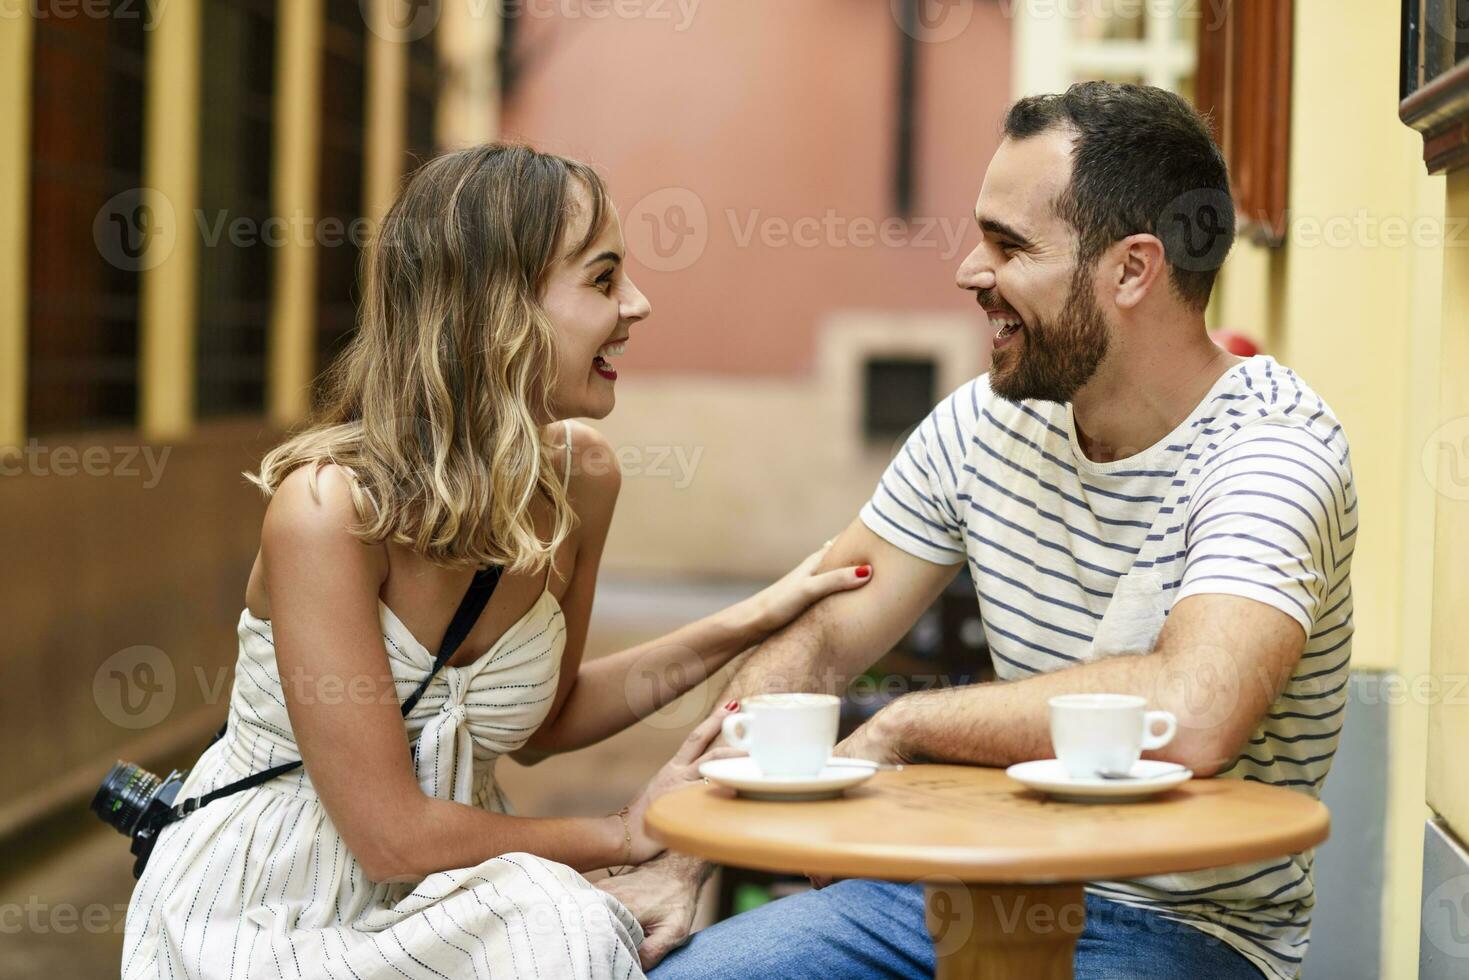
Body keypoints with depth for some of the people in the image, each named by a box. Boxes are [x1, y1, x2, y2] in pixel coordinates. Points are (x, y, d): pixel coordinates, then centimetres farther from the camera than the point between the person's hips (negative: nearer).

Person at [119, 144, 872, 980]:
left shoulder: (580, 476, -5)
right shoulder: (327, 505, -24)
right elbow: (391, 836, -21)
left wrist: (744, 626, 4)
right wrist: (625, 834, -10)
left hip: (436, 904, 6)